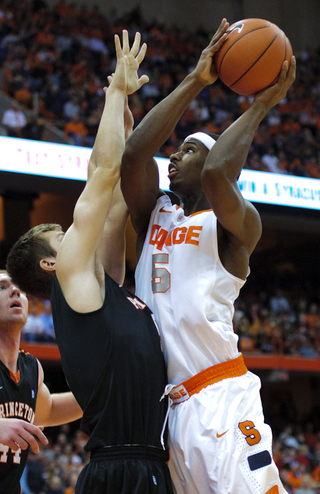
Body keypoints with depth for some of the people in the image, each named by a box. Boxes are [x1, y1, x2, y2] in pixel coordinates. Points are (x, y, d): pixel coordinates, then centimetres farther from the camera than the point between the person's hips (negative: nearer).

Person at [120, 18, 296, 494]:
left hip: (220, 401, -6)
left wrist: (260, 106, -7)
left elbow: (216, 174, -21)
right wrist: (195, 81, 4)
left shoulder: (237, 223, 1)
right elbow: (133, 153, 2)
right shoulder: (155, 214, 19)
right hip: (164, 404, 7)